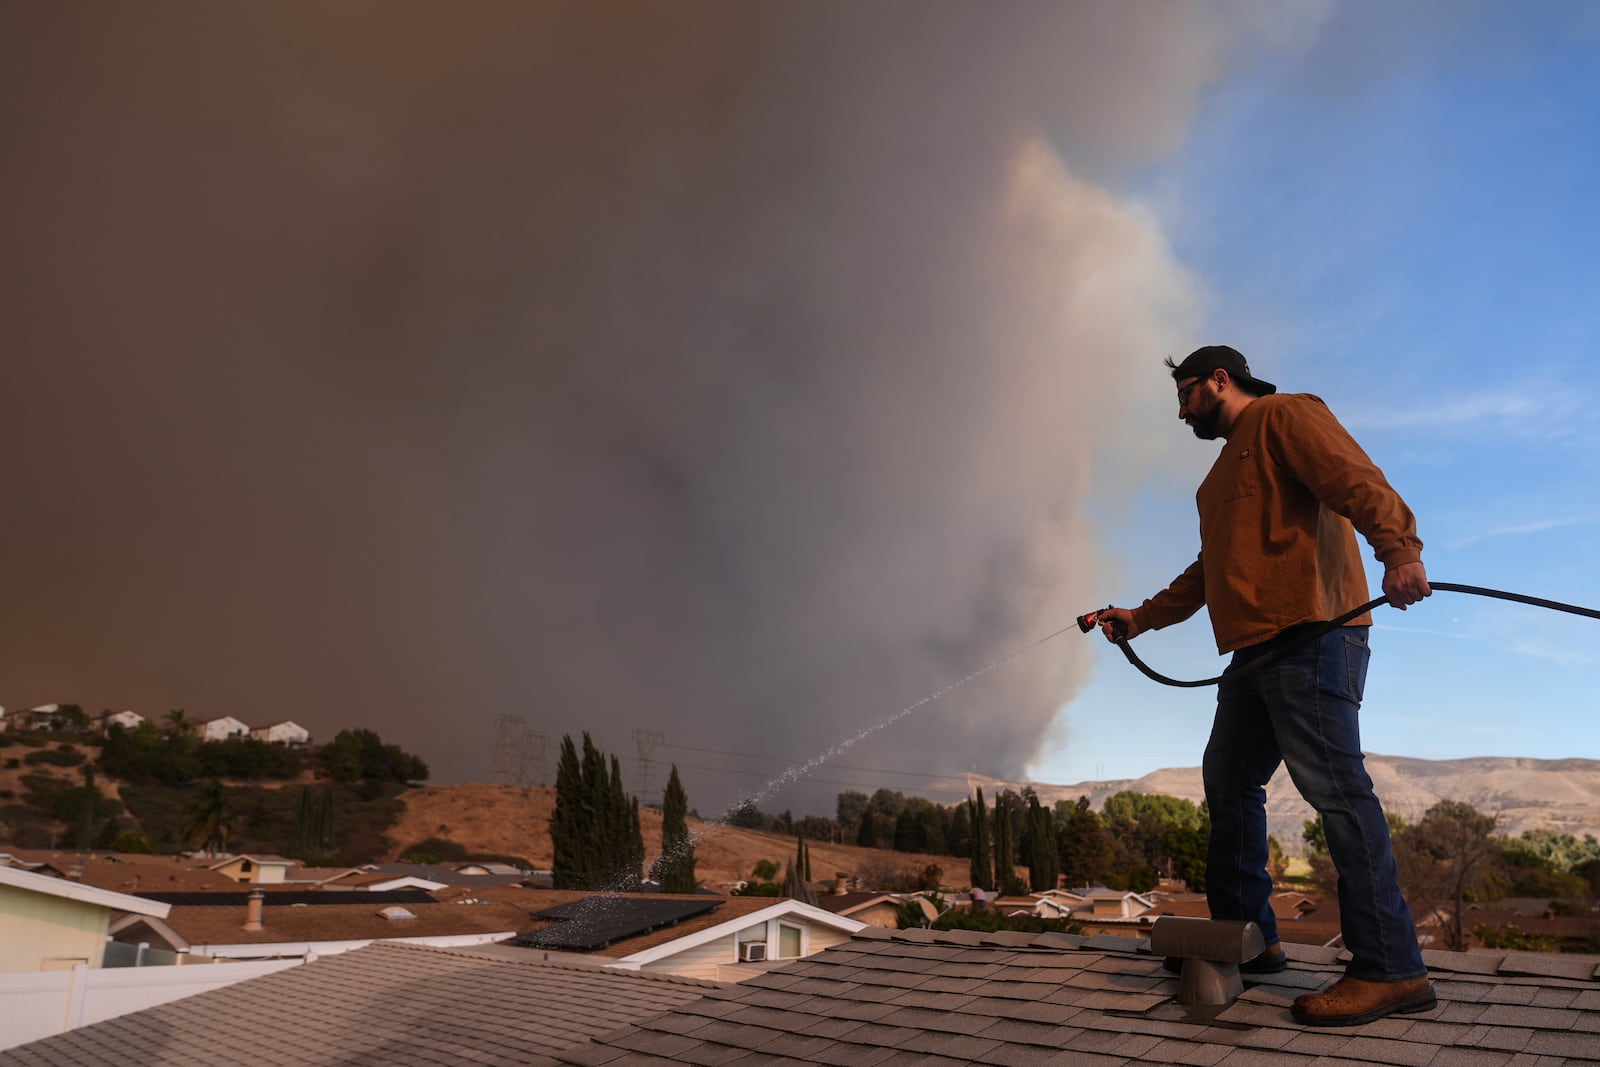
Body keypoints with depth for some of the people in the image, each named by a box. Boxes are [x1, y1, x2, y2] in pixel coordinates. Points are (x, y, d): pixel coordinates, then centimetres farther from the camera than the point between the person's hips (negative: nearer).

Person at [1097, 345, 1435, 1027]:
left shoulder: (1283, 416, 3)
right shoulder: (1224, 474, 31)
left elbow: (1355, 478, -16)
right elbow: (1207, 573, 36)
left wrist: (1398, 547, -33)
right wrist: (1141, 618, 34)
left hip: (1310, 637, -10)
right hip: (1255, 652, 10)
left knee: (1333, 785, -15)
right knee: (1228, 784, 10)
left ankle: (1391, 969, -12)